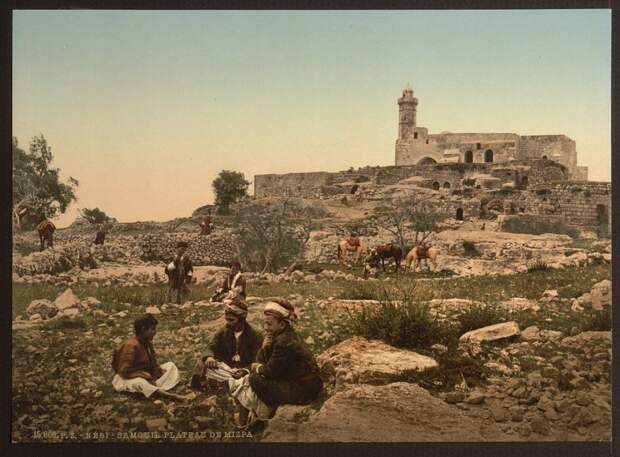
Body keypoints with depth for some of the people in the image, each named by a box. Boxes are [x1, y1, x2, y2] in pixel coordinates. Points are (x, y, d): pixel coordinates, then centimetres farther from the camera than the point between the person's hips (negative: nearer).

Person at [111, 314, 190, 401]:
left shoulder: (148, 343, 2)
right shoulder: (131, 346, -24)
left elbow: (152, 364, 11)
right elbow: (125, 371, -26)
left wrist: (159, 371, -12)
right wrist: (146, 376, -26)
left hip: (146, 376, 9)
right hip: (128, 379, -9)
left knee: (170, 365, 1)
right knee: (138, 383, -43)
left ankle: (154, 389, -29)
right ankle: (172, 396, -58)